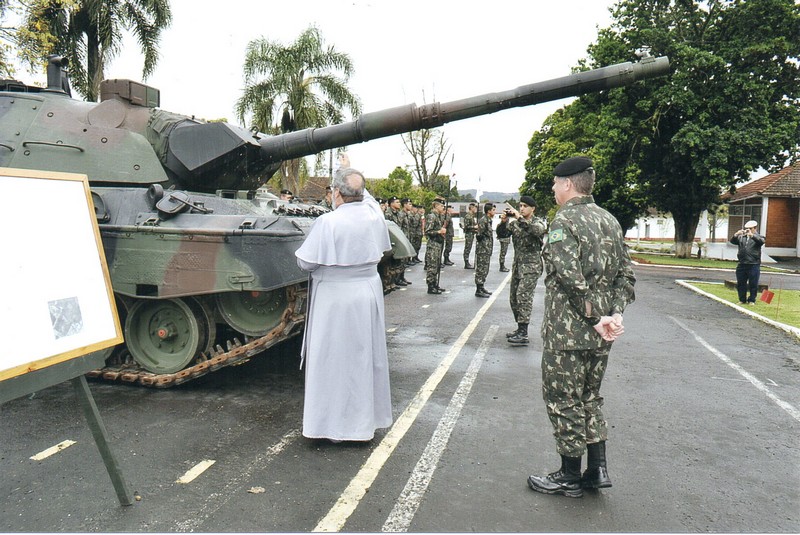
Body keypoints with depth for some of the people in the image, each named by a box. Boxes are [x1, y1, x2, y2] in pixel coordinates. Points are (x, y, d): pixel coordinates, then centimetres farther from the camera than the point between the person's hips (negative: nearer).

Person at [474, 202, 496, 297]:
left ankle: (481, 288, 23)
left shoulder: (488, 220, 15)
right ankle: (478, 291, 0)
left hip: (487, 250, 10)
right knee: (481, 270, -5)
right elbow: (479, 235, -21)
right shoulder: (483, 220, -15)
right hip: (482, 250, -10)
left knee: (485, 270, 15)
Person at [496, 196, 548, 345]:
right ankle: (520, 328, 22)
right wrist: (504, 221, -15)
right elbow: (500, 233, 3)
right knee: (514, 298, 9)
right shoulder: (515, 222, 11)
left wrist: (519, 218, -27)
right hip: (517, 264, 6)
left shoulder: (539, 222, -2)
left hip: (531, 266, -6)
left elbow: (538, 230, -25)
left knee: (523, 297, -14)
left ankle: (523, 335, -14)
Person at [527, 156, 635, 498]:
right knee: (590, 397, 20)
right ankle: (597, 469, 25)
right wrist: (615, 314, 0)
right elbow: (626, 275, 8)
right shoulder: (609, 220, 11)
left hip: (566, 331, -8)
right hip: (600, 336, 8)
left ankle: (570, 478, 17)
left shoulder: (564, 220, -14)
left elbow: (571, 278, -24)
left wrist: (596, 317, -16)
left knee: (564, 402, 5)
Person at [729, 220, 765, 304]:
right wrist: (736, 234, -18)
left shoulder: (758, 237, 5)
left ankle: (752, 300, 9)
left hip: (753, 265, -4)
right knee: (741, 284, 8)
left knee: (753, 284, 0)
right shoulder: (741, 237, 15)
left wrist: (752, 235, -31)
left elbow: (761, 241, -16)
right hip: (742, 265, 4)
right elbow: (732, 241, 1)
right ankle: (742, 300, 18)